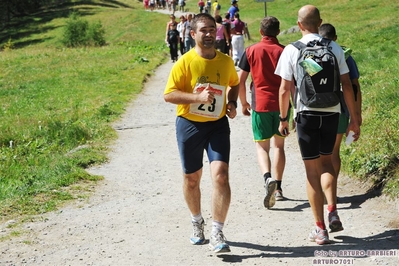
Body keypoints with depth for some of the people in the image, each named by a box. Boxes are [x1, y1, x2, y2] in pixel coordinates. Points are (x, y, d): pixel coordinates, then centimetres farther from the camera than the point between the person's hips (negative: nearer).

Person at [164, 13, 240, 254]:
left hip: (218, 125, 1)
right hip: (189, 125, -1)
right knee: (192, 178, 13)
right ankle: (197, 222, 39)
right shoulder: (185, 62, -11)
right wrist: (197, 97, -25)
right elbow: (169, 94, -13)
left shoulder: (226, 61, 1)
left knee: (221, 175, -14)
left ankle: (217, 234, -8)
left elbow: (234, 83, 22)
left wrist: (232, 103, 3)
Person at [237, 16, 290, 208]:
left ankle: (268, 178, -23)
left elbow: (241, 80, 0)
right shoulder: (284, 51, -1)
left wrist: (244, 103, 13)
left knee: (262, 146, 5)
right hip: (282, 104, 1)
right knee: (279, 144, 15)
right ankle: (278, 188, 16)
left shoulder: (251, 51, 0)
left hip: (260, 105, -1)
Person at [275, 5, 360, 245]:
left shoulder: (292, 50, -5)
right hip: (332, 113, 2)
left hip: (306, 114, -2)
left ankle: (321, 229, 8)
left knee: (312, 169, 7)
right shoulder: (335, 48, 1)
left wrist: (283, 119, 5)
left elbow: (285, 89, -6)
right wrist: (354, 119, 7)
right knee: (326, 160, 24)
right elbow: (347, 86, 1)